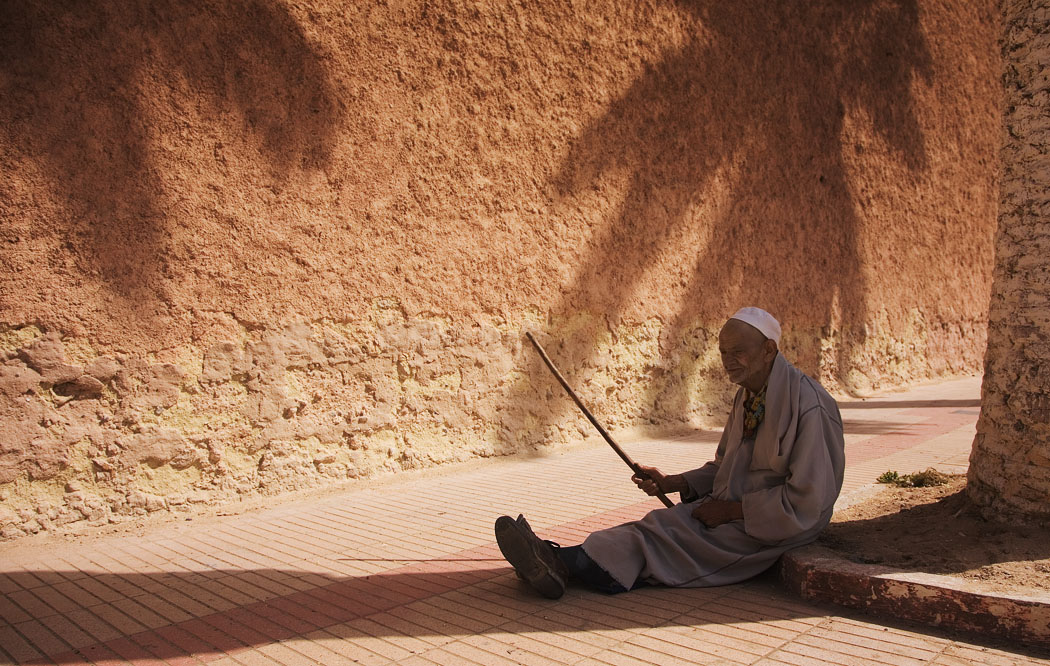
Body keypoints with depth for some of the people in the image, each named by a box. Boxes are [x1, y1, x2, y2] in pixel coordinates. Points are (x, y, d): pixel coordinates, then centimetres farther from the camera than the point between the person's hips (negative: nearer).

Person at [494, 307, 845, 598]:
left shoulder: (808, 407, -20)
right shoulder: (748, 395, 8)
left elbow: (806, 502, -21)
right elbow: (724, 468, 16)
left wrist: (730, 510, -19)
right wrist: (672, 483, 0)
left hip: (774, 525, -7)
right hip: (734, 510, 7)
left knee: (668, 532, -25)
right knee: (658, 525, -17)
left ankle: (564, 563, -33)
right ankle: (558, 564, -33)